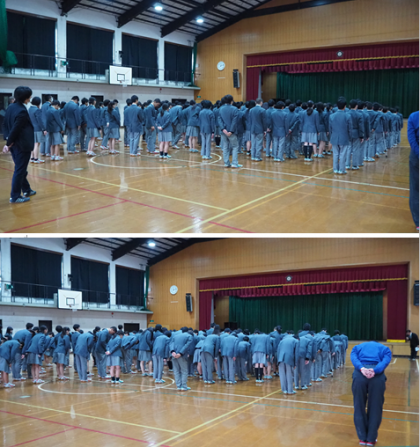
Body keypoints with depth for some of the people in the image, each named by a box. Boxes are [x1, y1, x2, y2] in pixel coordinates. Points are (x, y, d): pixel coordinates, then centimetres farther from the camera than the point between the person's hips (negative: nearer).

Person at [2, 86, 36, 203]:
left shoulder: (11, 107, 7)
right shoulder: (22, 111, -20)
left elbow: (5, 124, 9)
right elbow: (15, 129, -21)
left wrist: (8, 139, 5)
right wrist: (9, 143, -13)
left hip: (14, 144, 9)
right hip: (22, 145, -9)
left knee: (20, 168, 21)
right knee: (20, 170, -1)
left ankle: (26, 190, 36)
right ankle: (15, 196, 3)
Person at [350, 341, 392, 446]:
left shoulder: (358, 347, 30)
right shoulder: (384, 349, 28)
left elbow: (353, 358, 7)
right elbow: (386, 360, 4)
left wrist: (361, 369, -8)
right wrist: (375, 370, -10)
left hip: (359, 374, 1)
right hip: (378, 376, 0)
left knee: (359, 407, 13)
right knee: (375, 408, 12)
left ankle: (362, 438, 21)